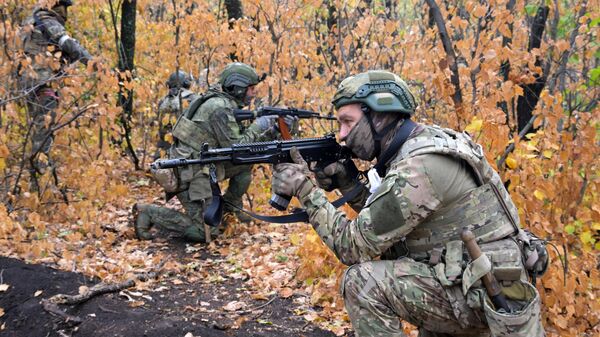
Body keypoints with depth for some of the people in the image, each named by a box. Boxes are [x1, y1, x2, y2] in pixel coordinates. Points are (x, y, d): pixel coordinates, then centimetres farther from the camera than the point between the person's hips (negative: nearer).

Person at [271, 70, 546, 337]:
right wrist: (345, 181, 0)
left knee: (362, 281, -20)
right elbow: (381, 216, 15)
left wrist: (305, 189, -14)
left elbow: (356, 246, -19)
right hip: (474, 284, 10)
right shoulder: (419, 143, 5)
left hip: (487, 297, -9)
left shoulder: (418, 167, -25)